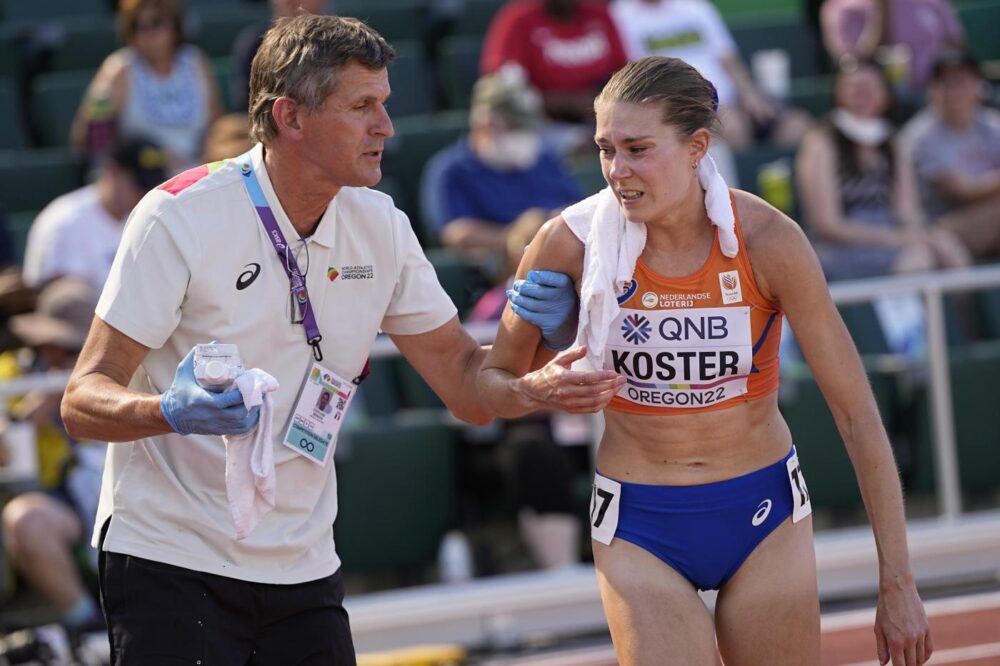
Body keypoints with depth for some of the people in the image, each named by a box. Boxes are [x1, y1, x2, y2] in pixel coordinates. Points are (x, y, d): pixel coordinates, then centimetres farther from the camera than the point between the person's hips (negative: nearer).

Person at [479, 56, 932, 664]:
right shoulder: (574, 241, -13)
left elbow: (857, 414, -11)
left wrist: (898, 585, -12)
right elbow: (491, 383, 1)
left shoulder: (767, 241, -16)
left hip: (763, 514, 0)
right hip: (639, 529, 0)